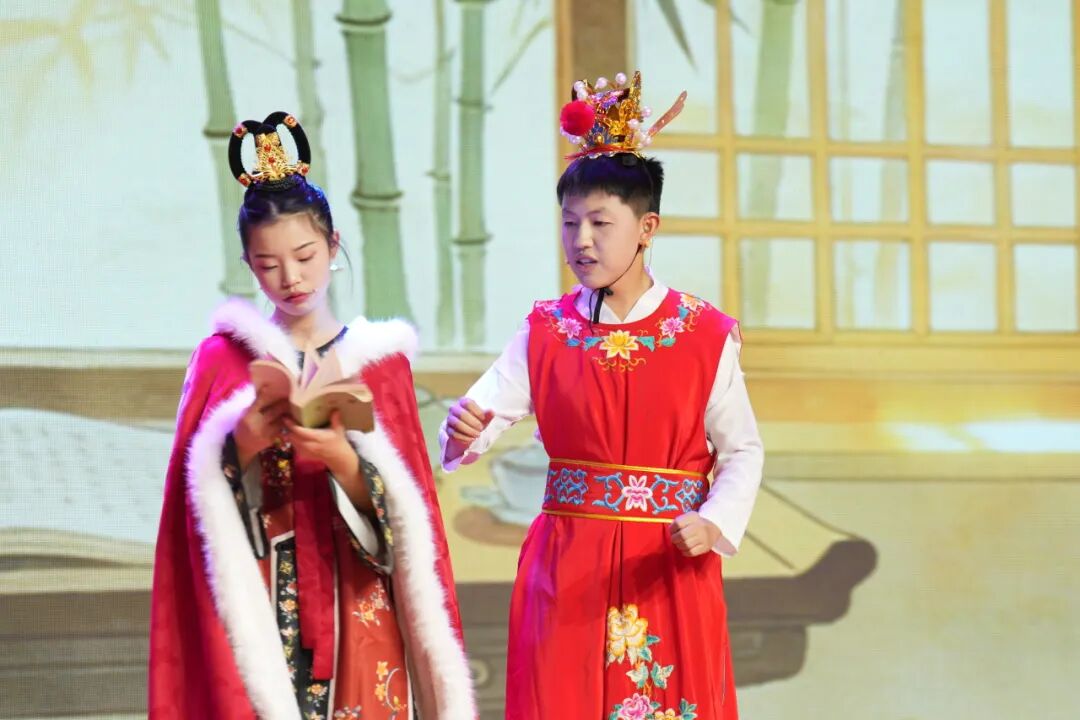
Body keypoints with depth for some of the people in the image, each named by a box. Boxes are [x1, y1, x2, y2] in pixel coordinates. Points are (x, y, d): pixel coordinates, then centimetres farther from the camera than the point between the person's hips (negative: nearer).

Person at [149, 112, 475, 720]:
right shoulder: (223, 356, 4)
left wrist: (344, 463, -19)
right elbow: (199, 500, -2)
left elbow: (404, 515, -1)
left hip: (356, 601, 1)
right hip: (258, 602, -1)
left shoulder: (379, 359, 5)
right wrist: (241, 448, -20)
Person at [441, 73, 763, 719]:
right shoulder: (545, 332, 3)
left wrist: (715, 523, -16)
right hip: (568, 563, 1)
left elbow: (743, 449, 0)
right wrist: (465, 431, -31)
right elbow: (484, 411, -8)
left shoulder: (704, 337, -2)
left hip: (671, 566, -1)